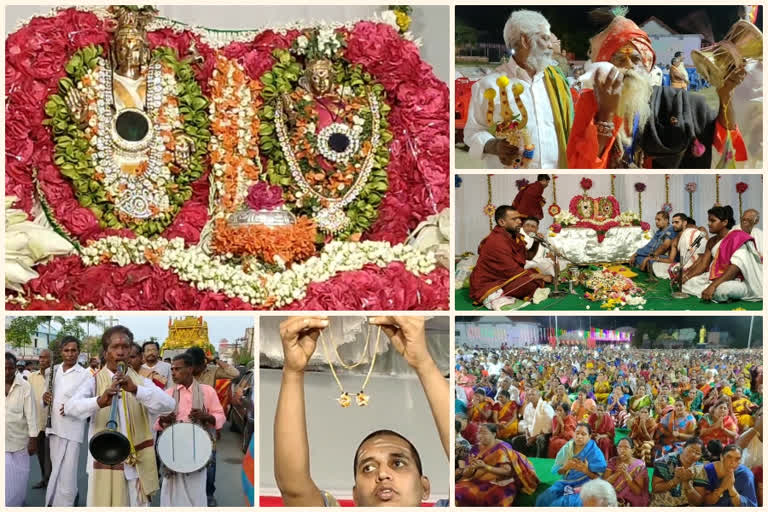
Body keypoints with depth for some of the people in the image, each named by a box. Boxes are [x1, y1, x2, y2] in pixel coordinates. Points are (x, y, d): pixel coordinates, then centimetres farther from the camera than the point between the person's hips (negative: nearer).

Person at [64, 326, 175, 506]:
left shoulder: (142, 382, 7)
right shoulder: (93, 382, 2)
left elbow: (168, 405, -10)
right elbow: (70, 407, -16)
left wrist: (135, 389, -26)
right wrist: (99, 401, -37)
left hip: (138, 465, 2)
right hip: (105, 464, -2)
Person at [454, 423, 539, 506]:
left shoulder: (502, 448, -2)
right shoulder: (475, 450, 10)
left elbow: (507, 471, -12)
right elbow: (465, 473, 7)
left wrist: (485, 467, -22)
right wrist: (471, 467, -16)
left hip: (498, 484, -3)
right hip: (477, 483, 3)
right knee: (457, 493, -25)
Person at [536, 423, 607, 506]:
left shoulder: (595, 452, -8)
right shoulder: (567, 448, 4)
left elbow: (598, 478, -7)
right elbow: (555, 470, 7)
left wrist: (586, 471, -24)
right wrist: (565, 467, -14)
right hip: (566, 483, 5)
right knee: (543, 499, -17)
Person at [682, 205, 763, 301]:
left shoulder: (737, 237, -12)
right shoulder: (712, 241, 14)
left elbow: (735, 268, -24)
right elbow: (703, 264, 9)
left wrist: (713, 286, -33)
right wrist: (686, 276, -9)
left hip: (736, 281, -8)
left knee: (722, 289, -41)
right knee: (687, 282, -5)